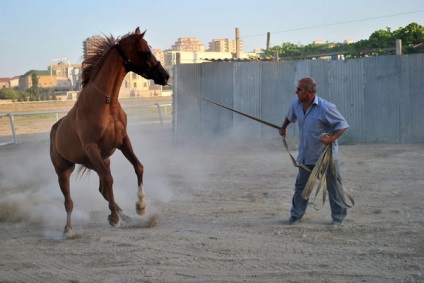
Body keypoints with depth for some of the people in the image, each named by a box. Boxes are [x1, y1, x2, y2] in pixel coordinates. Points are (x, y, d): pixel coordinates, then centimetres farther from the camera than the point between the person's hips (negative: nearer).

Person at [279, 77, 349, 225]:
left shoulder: (325, 108, -22)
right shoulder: (296, 104, -1)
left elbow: (343, 124, -17)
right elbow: (290, 116, 23)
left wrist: (332, 138, -31)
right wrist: (283, 127, 35)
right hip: (306, 155, 6)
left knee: (333, 186, 3)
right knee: (301, 185, 11)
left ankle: (338, 217, 14)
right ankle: (296, 214, 23)